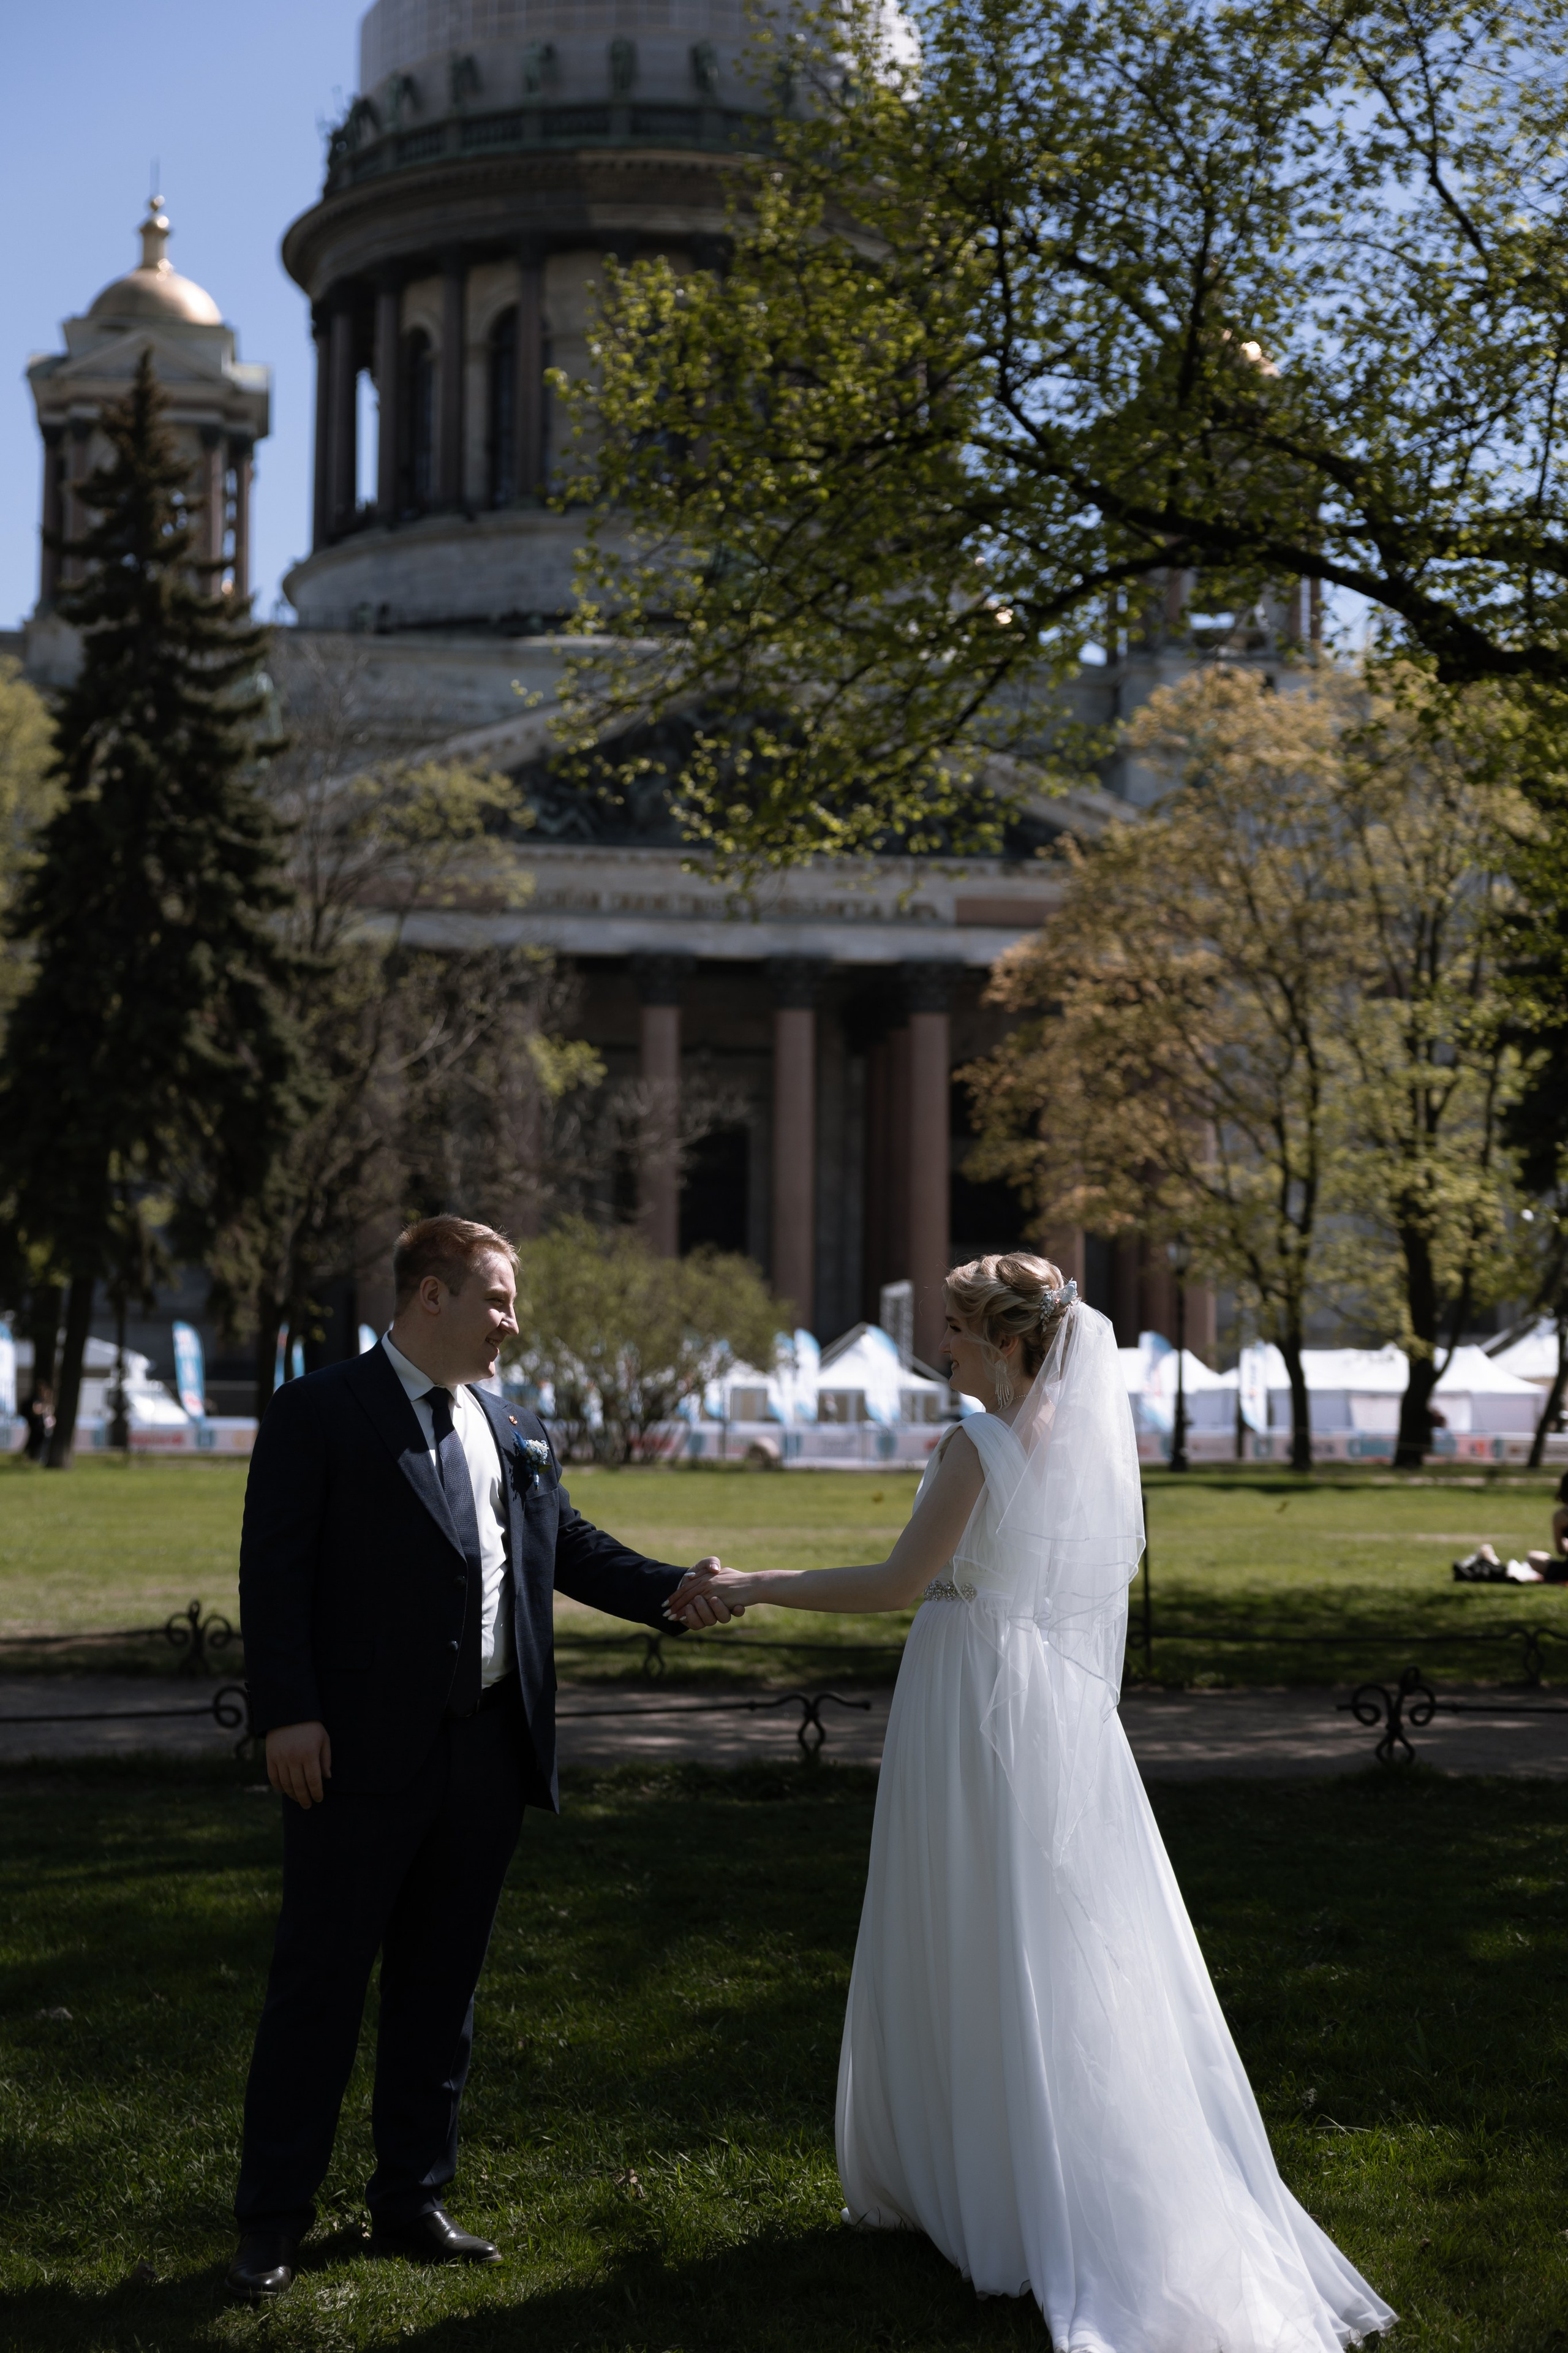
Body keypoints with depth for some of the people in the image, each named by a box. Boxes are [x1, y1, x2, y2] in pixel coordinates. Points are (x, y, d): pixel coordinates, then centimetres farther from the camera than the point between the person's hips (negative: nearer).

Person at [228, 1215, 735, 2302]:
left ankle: (413, 2202, 25)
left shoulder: (518, 1430, 15)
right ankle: (273, 2221, 11)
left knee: (442, 1985, 14)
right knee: (320, 1981, 1)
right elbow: (275, 1571, -9)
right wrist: (289, 1713, -17)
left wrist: (675, 1592, -1)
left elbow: (571, 1547, 16)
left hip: (489, 1751, 6)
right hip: (364, 1753, -6)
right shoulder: (318, 1414, -4)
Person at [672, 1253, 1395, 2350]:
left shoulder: (980, 1447, -16)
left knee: (972, 1949, 4)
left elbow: (901, 1582, -15)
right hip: (1065, 1715, 7)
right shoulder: (1098, 1436, 6)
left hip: (976, 1704, -7)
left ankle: (973, 2185, 13)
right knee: (1078, 1947, 12)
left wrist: (753, 1585, -11)